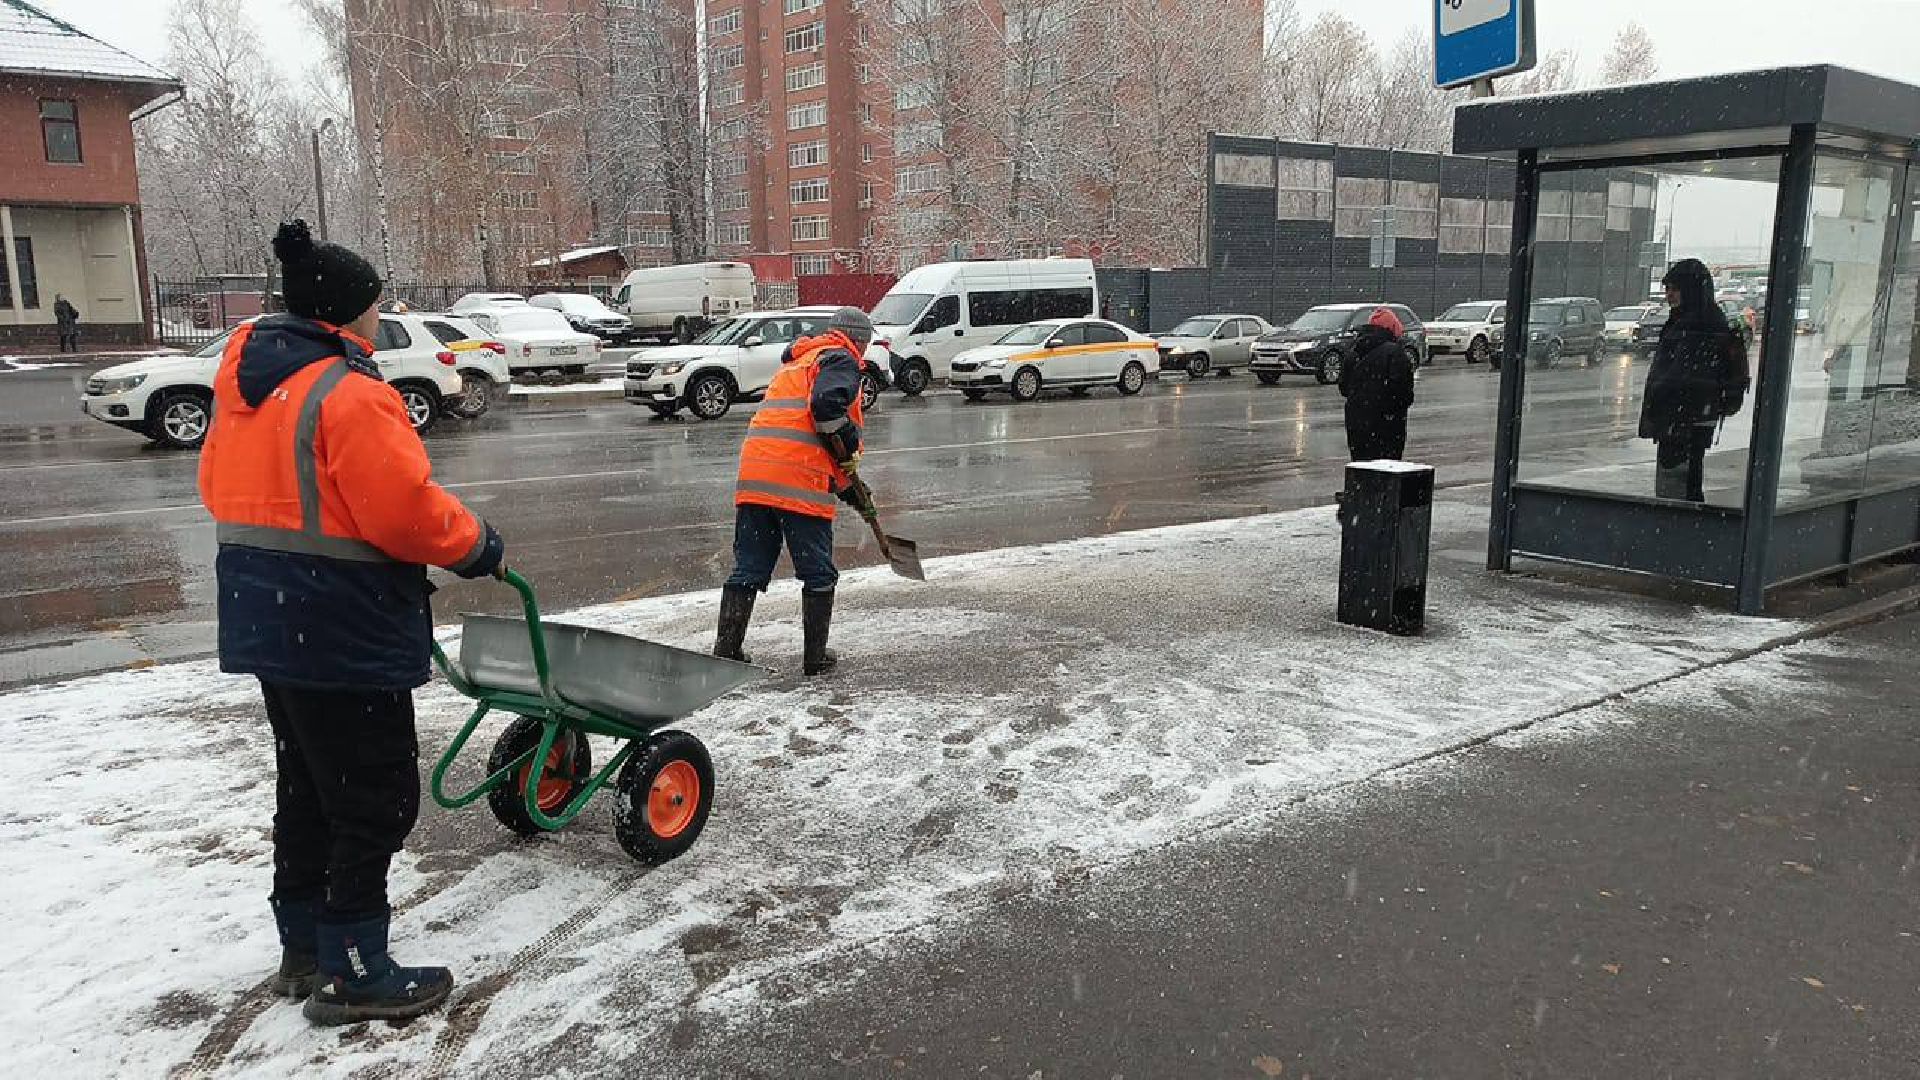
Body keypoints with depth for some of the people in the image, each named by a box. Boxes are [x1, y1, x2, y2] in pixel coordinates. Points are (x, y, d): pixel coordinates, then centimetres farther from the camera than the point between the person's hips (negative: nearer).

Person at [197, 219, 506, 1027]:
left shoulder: (246, 384, 10)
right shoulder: (348, 394, -19)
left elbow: (221, 485, 18)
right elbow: (408, 512, -22)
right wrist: (477, 547, -6)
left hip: (266, 621, 10)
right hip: (342, 633, -10)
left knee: (306, 787, 21)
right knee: (376, 799, 2)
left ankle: (304, 945, 33)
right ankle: (352, 973, 11)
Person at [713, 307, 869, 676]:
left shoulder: (796, 363, 34)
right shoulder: (841, 360, 5)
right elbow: (827, 404, -17)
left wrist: (847, 487, 34)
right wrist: (849, 447, -2)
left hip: (754, 476, 8)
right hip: (800, 483, -7)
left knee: (748, 570, 12)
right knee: (818, 574, 6)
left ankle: (726, 650, 12)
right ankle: (815, 657, 13)